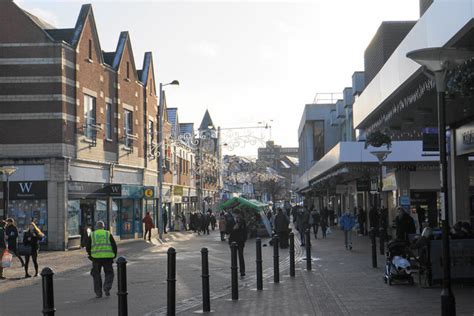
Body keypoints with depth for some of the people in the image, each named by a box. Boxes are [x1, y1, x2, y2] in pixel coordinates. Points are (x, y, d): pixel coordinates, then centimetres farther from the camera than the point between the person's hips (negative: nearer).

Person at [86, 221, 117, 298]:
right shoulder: (108, 234, 6)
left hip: (96, 258, 1)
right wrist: (114, 255, 14)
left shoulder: (92, 235, 7)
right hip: (107, 257, 0)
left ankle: (98, 293, 9)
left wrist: (90, 255, 21)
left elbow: (88, 248, 4)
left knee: (96, 275, 13)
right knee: (109, 274, 13)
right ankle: (107, 288, -8)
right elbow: (114, 246, 1)